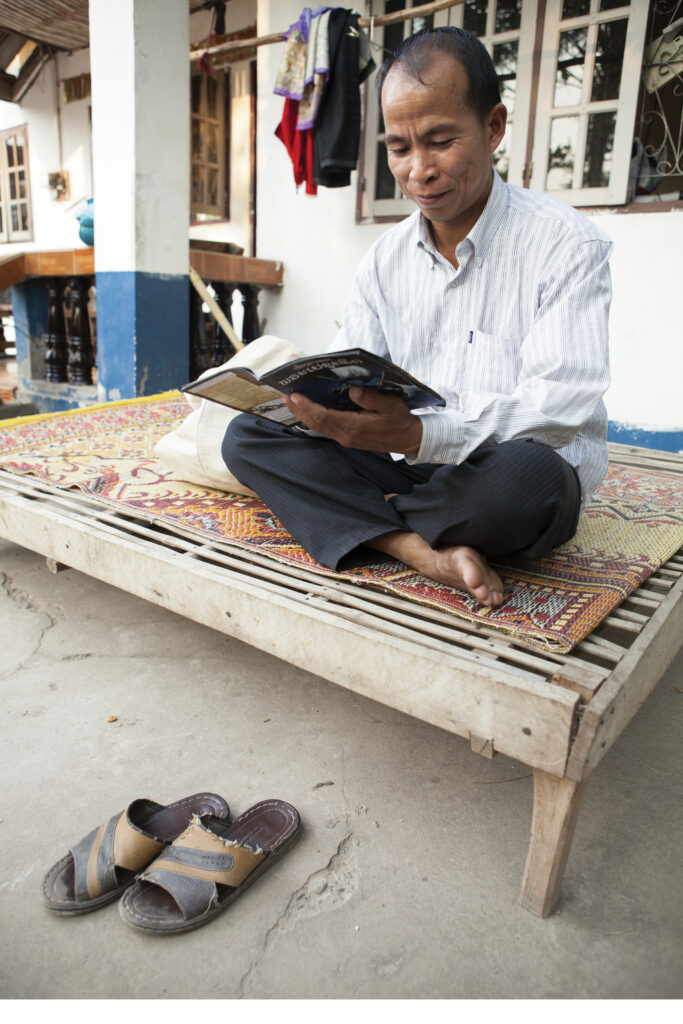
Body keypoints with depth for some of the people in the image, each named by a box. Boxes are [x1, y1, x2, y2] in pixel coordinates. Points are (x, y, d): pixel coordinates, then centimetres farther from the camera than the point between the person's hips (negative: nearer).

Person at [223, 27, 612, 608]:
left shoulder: (567, 245, -8)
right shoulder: (386, 259, 9)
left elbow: (563, 403, -19)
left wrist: (420, 434, -34)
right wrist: (320, 397, -20)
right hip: (407, 464, 5)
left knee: (523, 472, -41)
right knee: (246, 435, -10)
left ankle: (372, 520, -10)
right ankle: (425, 550, -25)